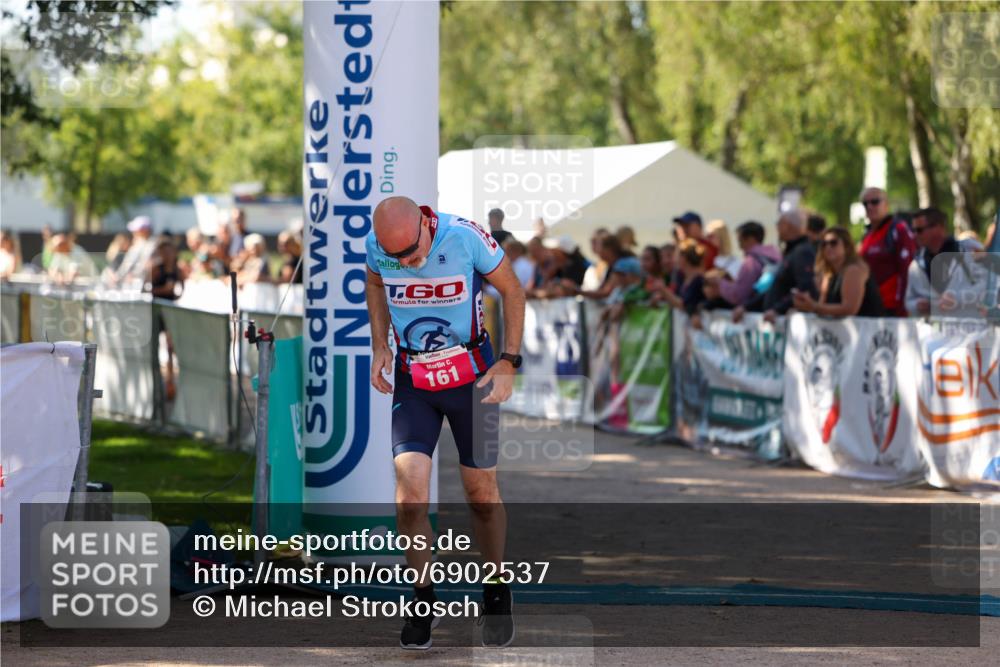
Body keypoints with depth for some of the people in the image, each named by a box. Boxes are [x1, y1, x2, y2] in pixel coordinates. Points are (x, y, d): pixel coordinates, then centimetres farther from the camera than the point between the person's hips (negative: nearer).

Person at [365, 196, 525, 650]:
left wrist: (509, 362, -8)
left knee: (481, 490, 5)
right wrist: (379, 347, 4)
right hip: (411, 378, 2)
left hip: (472, 376, -2)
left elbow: (512, 290, -5)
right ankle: (423, 600, 0)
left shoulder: (464, 237, -20)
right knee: (410, 486, -14)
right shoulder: (376, 245, -11)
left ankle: (496, 595, 25)